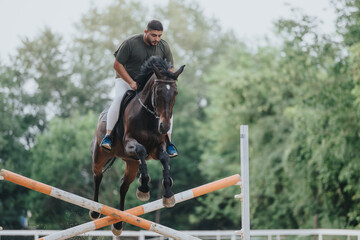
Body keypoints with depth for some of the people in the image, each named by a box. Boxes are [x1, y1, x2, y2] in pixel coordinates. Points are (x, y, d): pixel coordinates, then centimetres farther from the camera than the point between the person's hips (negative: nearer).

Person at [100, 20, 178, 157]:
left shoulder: (164, 47, -6)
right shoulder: (131, 43, -18)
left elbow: (170, 69, 4)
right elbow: (117, 65, -13)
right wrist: (131, 82, -21)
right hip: (125, 80, -3)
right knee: (119, 98, -33)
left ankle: (168, 142, -13)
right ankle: (108, 136, -28)